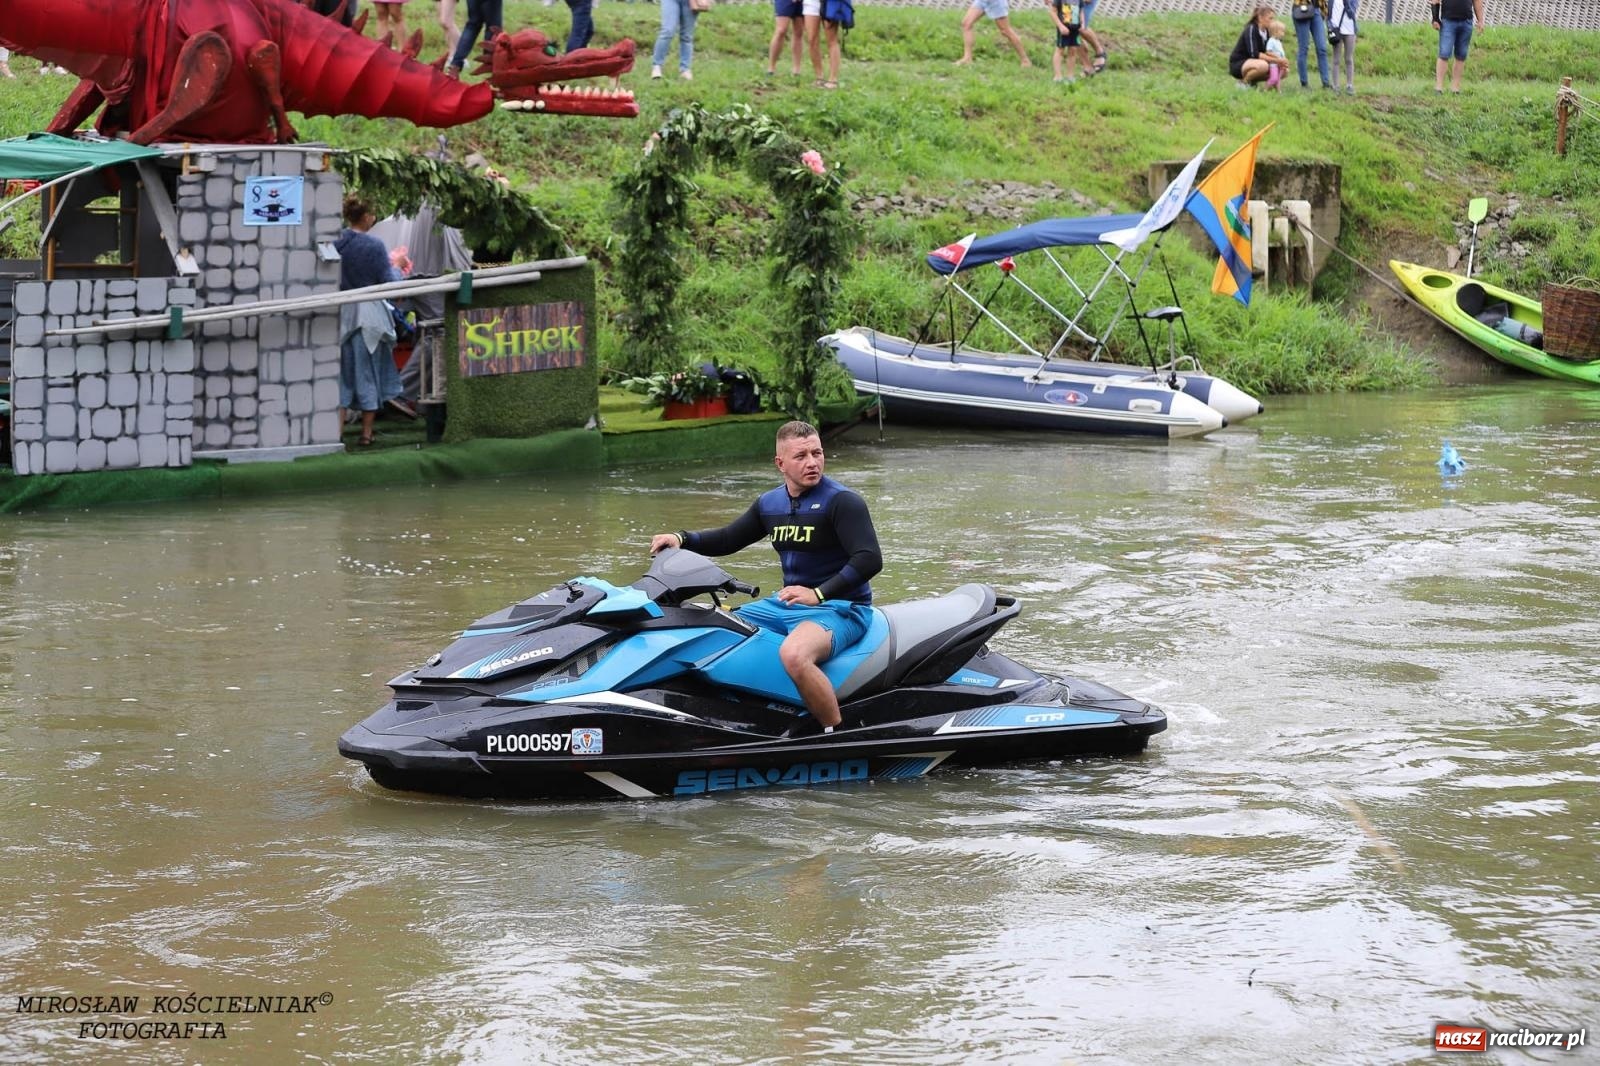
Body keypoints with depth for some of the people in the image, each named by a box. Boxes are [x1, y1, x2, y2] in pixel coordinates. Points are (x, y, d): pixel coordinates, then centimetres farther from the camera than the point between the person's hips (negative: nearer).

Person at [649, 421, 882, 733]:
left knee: (794, 654, -39)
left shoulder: (842, 501, -12)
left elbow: (870, 559, -22)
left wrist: (818, 594, -31)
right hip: (787, 603, 9)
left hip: (839, 607, -9)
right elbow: (727, 539, 22)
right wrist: (682, 539, 4)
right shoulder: (770, 503, 11)